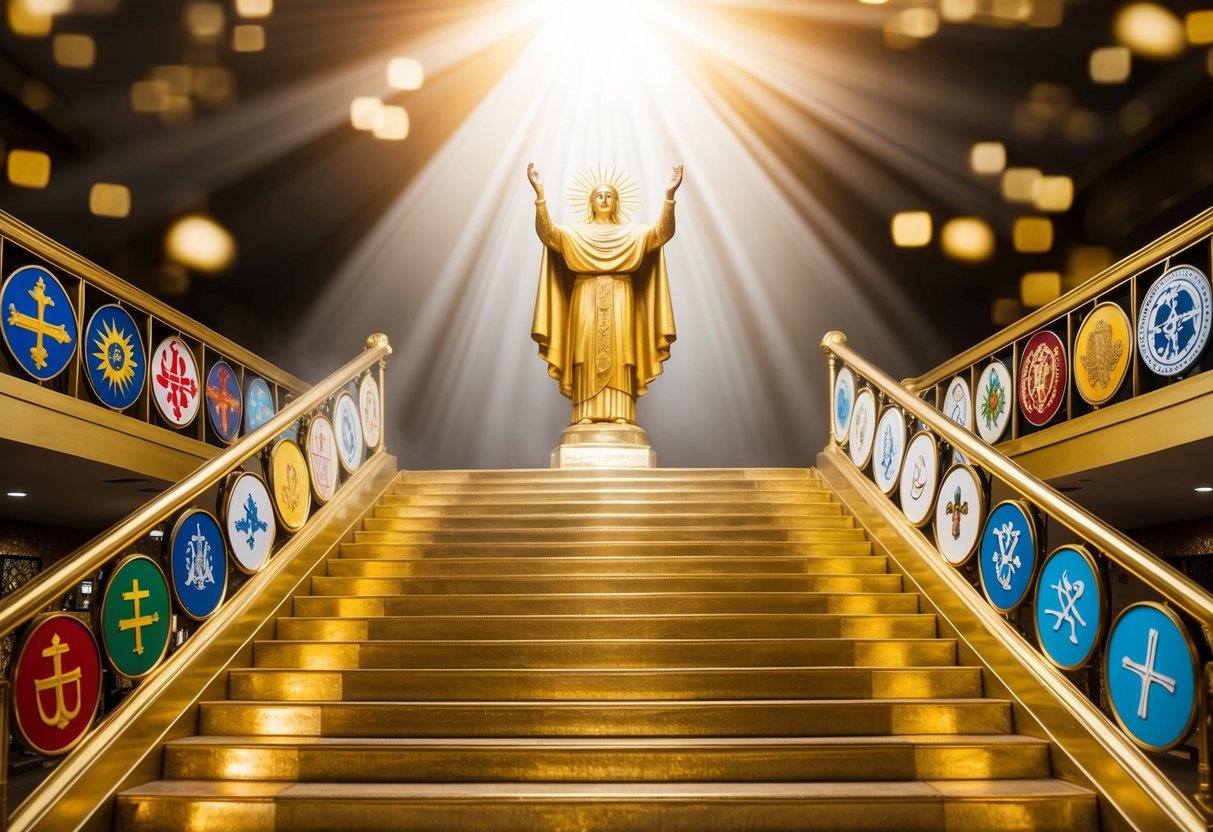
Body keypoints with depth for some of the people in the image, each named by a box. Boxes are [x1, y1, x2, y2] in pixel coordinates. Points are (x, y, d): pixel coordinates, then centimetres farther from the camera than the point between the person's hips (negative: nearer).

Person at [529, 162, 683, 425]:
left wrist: (669, 195, -18)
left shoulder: (632, 232, 15)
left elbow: (662, 231, -3)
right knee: (588, 352, -10)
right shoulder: (575, 232, 14)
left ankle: (620, 415, -13)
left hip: (619, 301, 0)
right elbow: (547, 231, -4)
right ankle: (586, 415, -13)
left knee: (619, 353, -10)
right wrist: (540, 193, -17)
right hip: (587, 299, 0)